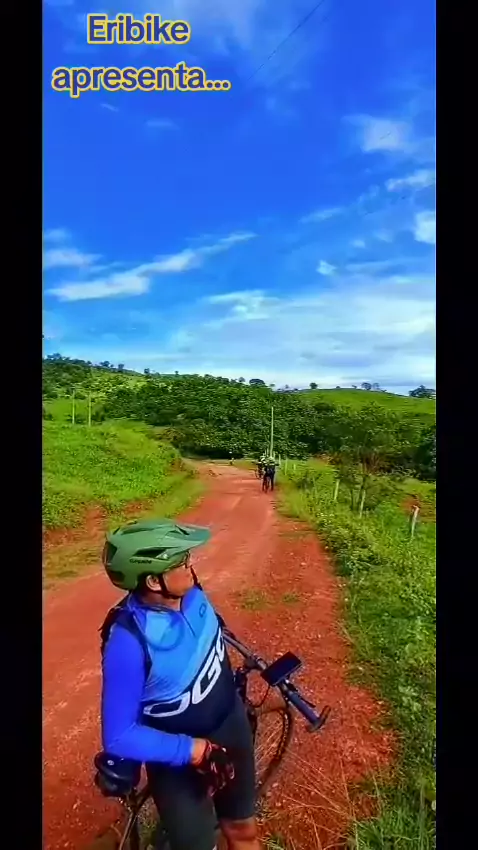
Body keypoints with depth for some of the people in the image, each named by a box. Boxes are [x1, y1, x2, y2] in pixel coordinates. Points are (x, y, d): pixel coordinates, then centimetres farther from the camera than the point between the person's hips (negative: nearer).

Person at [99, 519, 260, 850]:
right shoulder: (128, 642, -34)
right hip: (177, 759, -5)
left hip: (230, 726, 5)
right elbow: (119, 736, -24)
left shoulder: (192, 594, -18)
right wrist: (194, 751, -27)